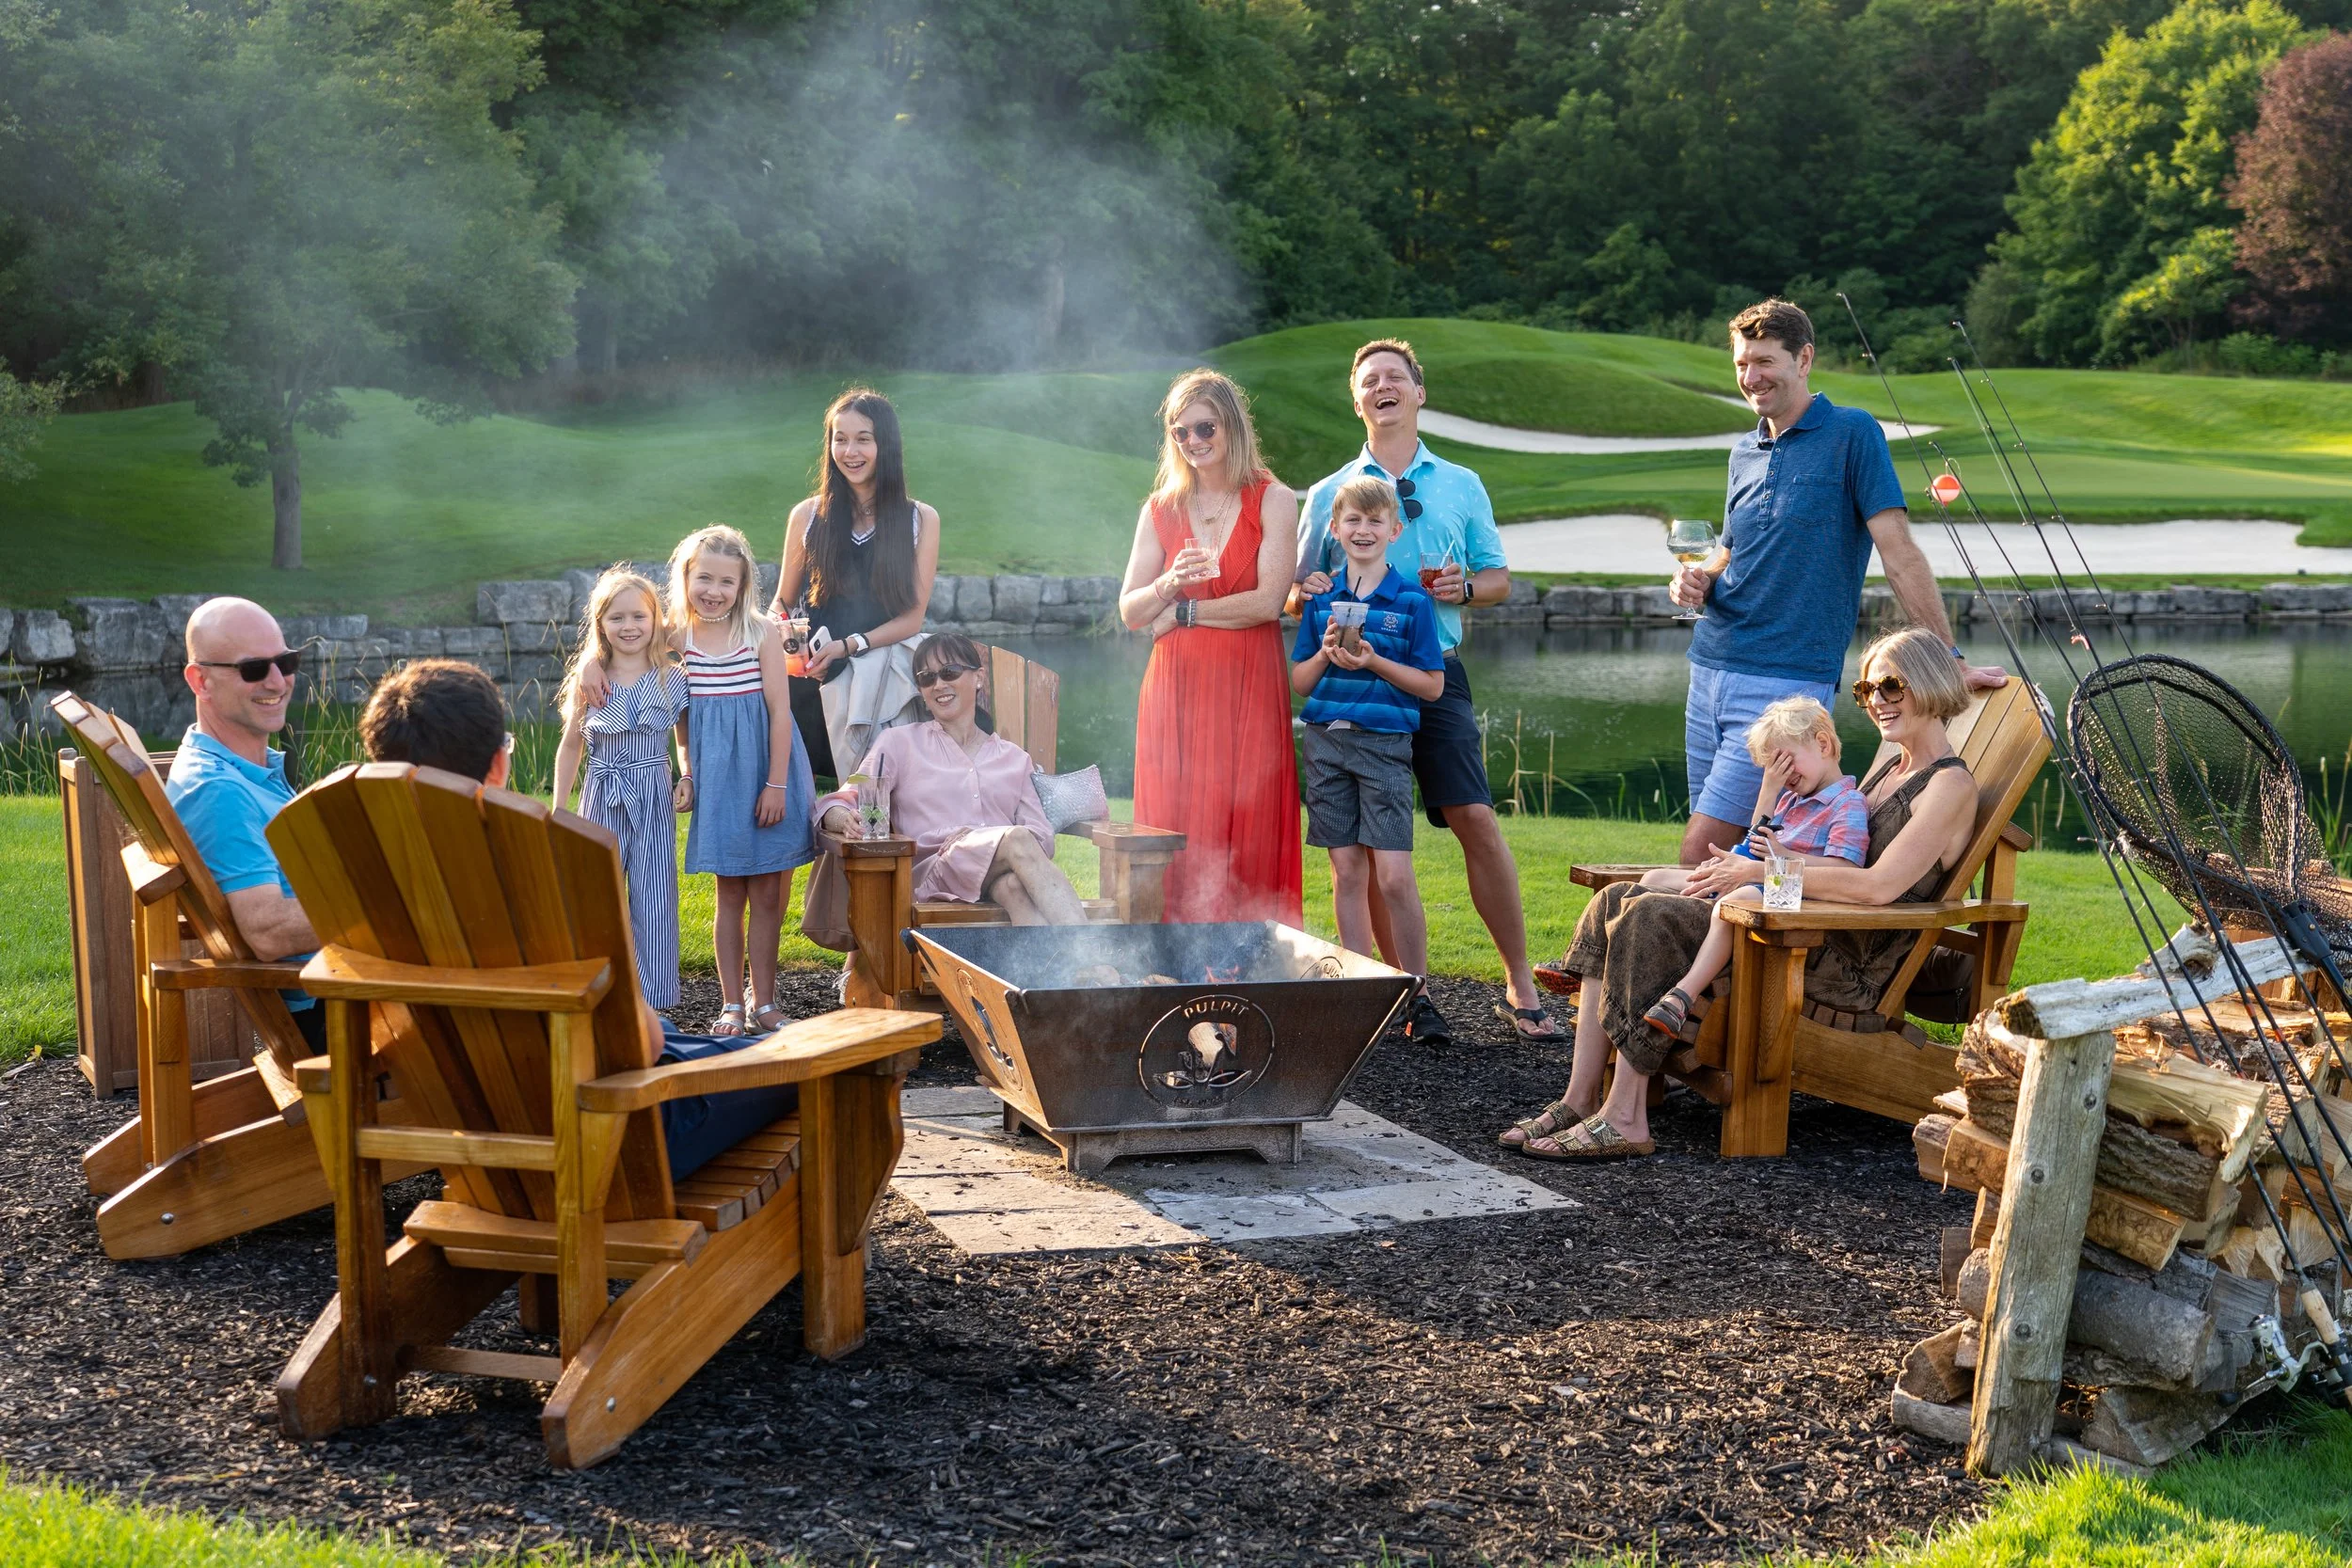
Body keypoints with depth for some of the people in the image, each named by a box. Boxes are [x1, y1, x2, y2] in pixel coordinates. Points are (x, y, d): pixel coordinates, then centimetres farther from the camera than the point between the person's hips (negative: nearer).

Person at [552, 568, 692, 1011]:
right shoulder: (588, 682, 3)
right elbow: (571, 745, 11)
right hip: (602, 801, 1)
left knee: (653, 898, -1)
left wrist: (688, 780, -7)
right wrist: (559, 809, 9)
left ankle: (653, 1002, 6)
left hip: (654, 799, -1)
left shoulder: (672, 679, 1)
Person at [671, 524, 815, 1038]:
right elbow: (683, 713, 10)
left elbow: (779, 710, -10)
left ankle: (763, 1000, 14)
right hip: (716, 775, 2)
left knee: (767, 893, 4)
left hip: (765, 767, -2)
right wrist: (688, 773, 7)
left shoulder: (760, 632, -8)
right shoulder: (678, 638, 0)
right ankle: (731, 1004, 12)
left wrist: (775, 784, -13)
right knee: (730, 893, 6)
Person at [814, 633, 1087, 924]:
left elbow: (1043, 835, 14)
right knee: (1018, 841, -34)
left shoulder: (1013, 758, 25)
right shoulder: (898, 743, 19)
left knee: (1016, 885, -38)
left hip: (1001, 876, 3)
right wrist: (848, 820, -20)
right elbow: (837, 805, 7)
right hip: (932, 872, -2)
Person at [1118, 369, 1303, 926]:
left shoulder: (1274, 502, 2)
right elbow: (1129, 611, 9)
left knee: (1245, 834, -5)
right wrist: (1170, 583, -11)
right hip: (1176, 689, 3)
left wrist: (1183, 611, -6)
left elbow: (1269, 601, -9)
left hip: (1249, 689, -3)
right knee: (1176, 835, -1)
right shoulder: (1160, 510, 12)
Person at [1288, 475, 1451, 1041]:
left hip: (1385, 743, -3)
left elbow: (1432, 685, -2)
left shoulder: (1411, 601, -1)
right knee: (1346, 873, 5)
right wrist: (1326, 654, -8)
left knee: (1395, 877, -9)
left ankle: (1419, 996, 2)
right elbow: (1298, 681, 12)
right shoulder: (1321, 599, 9)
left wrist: (1372, 661, -14)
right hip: (1325, 740, 3)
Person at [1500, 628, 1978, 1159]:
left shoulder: (1950, 786, -6)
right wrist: (1738, 866, 5)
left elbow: (1880, 885, -20)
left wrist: (1762, 873, -17)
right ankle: (1580, 1100, -11)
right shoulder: (1891, 769, 23)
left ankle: (1623, 1120, -24)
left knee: (1651, 917, -24)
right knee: (1616, 901, -4)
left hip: (1850, 966, -9)